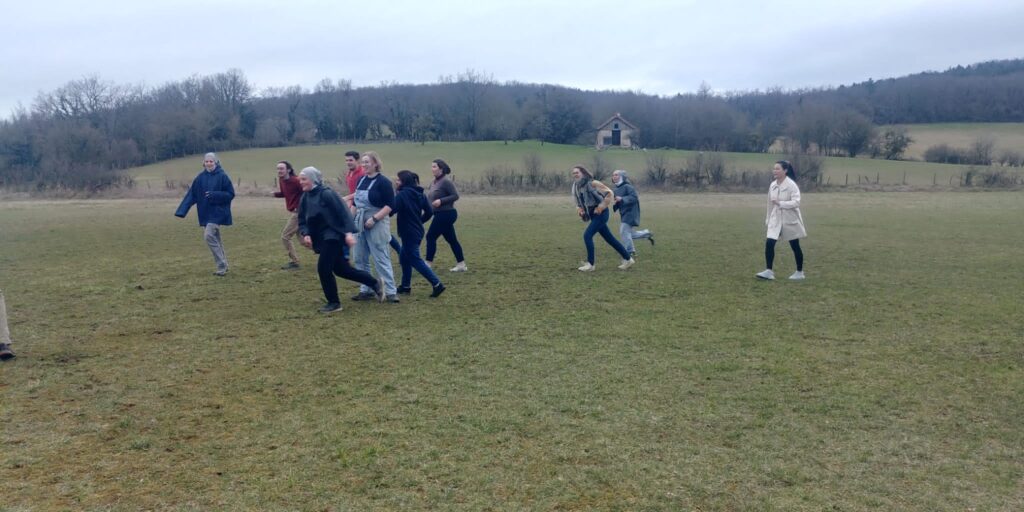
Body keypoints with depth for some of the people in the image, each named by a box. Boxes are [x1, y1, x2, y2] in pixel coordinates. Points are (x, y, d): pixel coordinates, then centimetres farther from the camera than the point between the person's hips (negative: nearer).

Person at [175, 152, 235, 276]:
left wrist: (215, 195, -21)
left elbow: (230, 194, -7)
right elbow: (191, 195, 2)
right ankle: (223, 265, 22)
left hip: (217, 212, -5)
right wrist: (181, 211, -6)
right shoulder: (200, 177, 4)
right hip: (205, 213, 5)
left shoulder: (222, 176, -8)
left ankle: (221, 266, -9)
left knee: (209, 235, -17)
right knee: (215, 238, 11)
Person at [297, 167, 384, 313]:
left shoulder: (326, 194, -15)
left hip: (333, 235, -8)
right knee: (340, 269, 12)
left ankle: (333, 303, 6)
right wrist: (306, 234, -9)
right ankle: (375, 283, 26)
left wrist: (348, 232, -27)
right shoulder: (305, 198, 7)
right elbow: (302, 221, 10)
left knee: (323, 268, -11)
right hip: (321, 239, 8)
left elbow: (343, 212, -18)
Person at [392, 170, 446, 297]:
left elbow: (391, 210, -24)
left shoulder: (402, 195, -16)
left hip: (408, 233, -9)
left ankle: (437, 284, -7)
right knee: (404, 257, 19)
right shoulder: (419, 194, 8)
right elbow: (429, 212, 8)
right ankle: (406, 286, 25)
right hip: (417, 231, 9)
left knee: (415, 260, -3)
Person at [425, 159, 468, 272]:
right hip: (441, 214, 9)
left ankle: (428, 263, 2)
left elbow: (455, 196, -19)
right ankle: (461, 264, 16)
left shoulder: (446, 181, -15)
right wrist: (428, 205, 5)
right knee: (451, 239, 11)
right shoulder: (434, 182, 11)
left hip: (446, 214, -9)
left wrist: (441, 201, -25)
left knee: (431, 236, -6)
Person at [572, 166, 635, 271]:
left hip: (600, 214, -8)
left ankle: (590, 264, -7)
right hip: (593, 215, 8)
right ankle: (628, 258, 23)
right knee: (609, 238, 12)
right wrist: (579, 209, 2)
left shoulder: (592, 183, -14)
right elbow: (579, 203, 22)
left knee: (587, 235, -16)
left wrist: (601, 207, -17)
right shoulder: (576, 187, 7)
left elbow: (609, 193, -15)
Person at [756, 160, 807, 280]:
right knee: (769, 243, -10)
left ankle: (799, 272, 23)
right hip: (776, 220, 5)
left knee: (795, 246, 9)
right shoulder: (772, 185, 3)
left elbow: (796, 202, -24)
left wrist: (780, 203, -31)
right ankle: (769, 271, -4)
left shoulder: (791, 185, -16)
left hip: (790, 220, -5)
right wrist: (768, 219, 15)